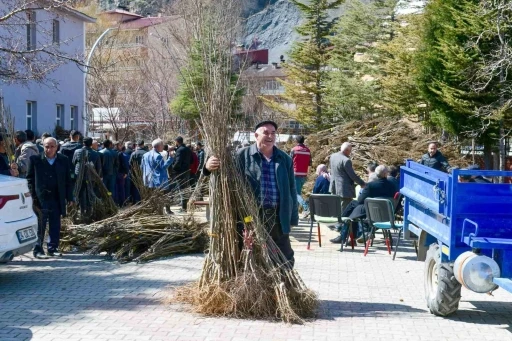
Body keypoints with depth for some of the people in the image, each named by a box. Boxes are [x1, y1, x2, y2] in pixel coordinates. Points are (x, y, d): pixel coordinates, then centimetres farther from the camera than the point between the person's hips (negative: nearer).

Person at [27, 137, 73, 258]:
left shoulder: (63, 160, 7)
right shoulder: (35, 160, 1)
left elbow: (68, 180, 9)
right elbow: (30, 179, 3)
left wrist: (69, 197, 5)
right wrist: (33, 196, -4)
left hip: (57, 198, 3)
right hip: (41, 198, -2)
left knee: (55, 224, 6)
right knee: (40, 224, -1)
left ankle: (53, 248, 16)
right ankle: (38, 249, 6)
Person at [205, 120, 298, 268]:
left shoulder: (285, 159, 9)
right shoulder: (242, 155, -1)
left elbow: (291, 190, 11)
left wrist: (292, 218, 8)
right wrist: (209, 167, -24)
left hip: (278, 217, 3)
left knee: (285, 259, 11)